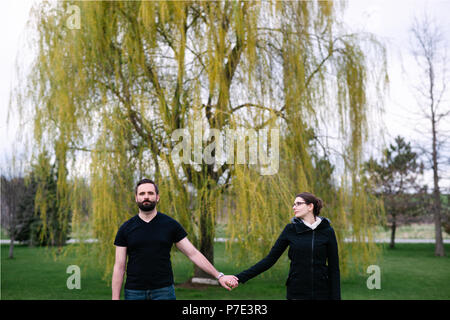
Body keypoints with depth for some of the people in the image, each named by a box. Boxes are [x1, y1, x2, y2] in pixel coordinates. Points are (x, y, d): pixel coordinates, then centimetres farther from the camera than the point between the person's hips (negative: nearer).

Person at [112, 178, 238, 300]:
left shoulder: (171, 225, 1)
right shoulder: (125, 229, 2)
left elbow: (193, 254, 1)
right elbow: (119, 267, 2)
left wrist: (219, 276, -4)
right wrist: (115, 298, -4)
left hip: (163, 291, -1)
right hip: (134, 292, 1)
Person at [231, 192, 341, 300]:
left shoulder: (327, 231, -2)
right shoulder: (290, 229, 0)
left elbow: (334, 268, 0)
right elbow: (270, 259, 1)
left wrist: (336, 297, -5)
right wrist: (240, 278, -5)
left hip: (322, 293, 0)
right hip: (297, 293, 1)